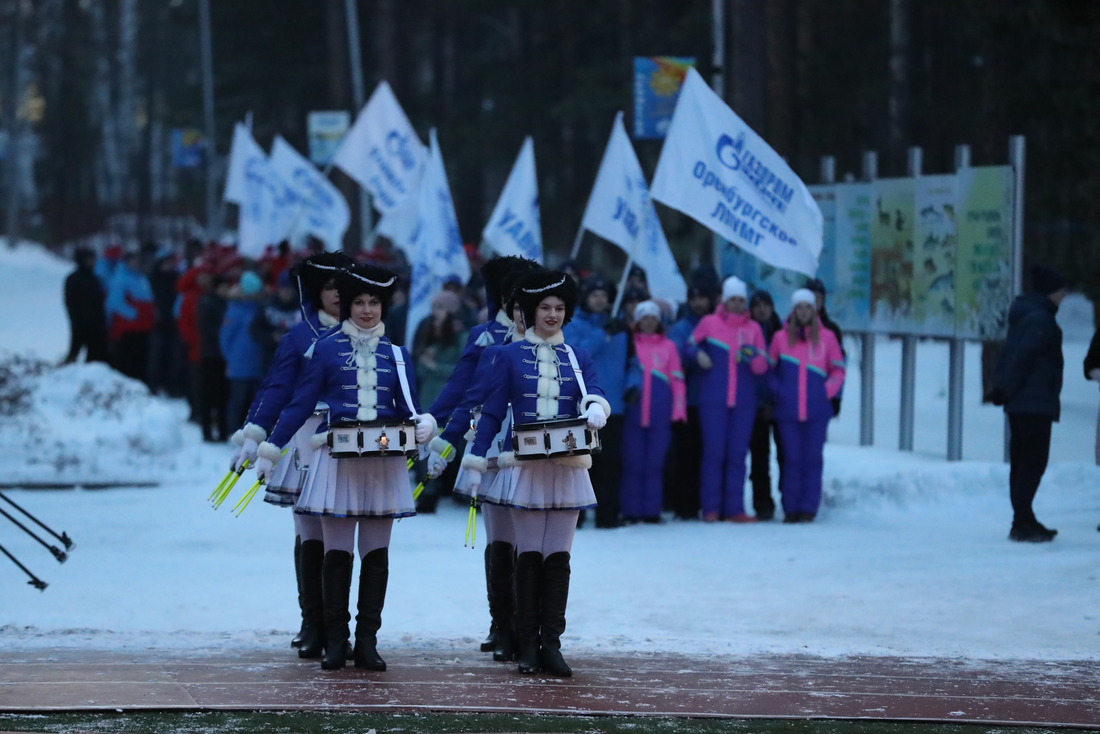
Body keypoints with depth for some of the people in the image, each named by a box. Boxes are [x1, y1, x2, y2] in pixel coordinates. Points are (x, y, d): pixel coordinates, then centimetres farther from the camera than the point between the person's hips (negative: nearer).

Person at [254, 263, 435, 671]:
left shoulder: (396, 354, 10)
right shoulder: (327, 349, 3)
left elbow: (409, 408, 7)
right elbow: (301, 404, 3)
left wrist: (423, 426, -16)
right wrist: (270, 450, -1)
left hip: (384, 463, 2)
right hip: (338, 461, -2)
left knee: (376, 553, 3)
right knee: (336, 553, 0)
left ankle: (367, 642, 8)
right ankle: (335, 644, 5)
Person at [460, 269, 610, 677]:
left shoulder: (579, 359, 10)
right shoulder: (510, 356, 4)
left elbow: (594, 394, -7)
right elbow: (493, 412, 3)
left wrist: (596, 409, -31)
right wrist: (476, 461, -2)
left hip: (567, 467, 2)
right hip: (526, 469, -2)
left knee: (559, 556, 0)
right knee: (529, 555, -2)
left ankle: (551, 645, 3)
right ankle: (528, 647, 3)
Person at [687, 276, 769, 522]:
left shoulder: (754, 328, 9)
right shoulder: (709, 323, 4)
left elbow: (763, 366, 6)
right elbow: (689, 345, 12)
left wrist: (751, 357, -15)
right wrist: (698, 354, -9)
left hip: (744, 401, 2)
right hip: (713, 400, -2)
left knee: (737, 454, 2)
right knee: (714, 452, -3)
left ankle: (734, 508, 5)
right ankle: (711, 508, 2)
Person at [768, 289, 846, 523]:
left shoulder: (826, 337, 5)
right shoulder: (780, 337, 6)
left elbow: (838, 371, 10)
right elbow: (769, 369, 13)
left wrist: (827, 391, -3)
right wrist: (777, 391, 0)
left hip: (817, 410, 0)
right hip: (788, 411, 0)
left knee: (813, 459, -1)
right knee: (792, 459, 2)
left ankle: (809, 508, 2)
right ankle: (791, 508, 7)